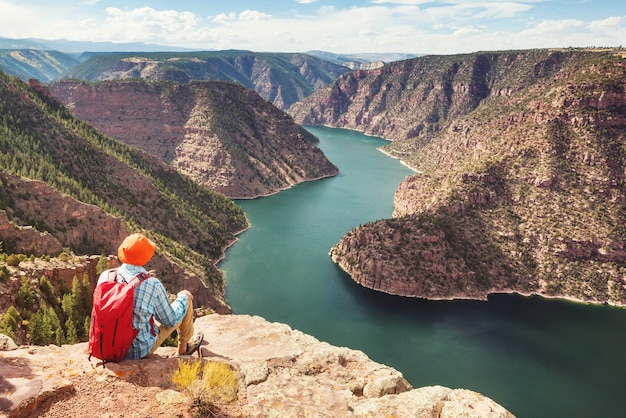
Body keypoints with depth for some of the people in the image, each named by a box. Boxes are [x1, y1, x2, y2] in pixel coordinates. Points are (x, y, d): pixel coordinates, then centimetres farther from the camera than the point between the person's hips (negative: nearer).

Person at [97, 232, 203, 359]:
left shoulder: (105, 276, -12)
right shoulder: (152, 284, -25)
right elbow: (171, 321, -10)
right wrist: (182, 298, 7)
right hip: (141, 351, -5)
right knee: (186, 299, 9)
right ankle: (183, 348, 36)